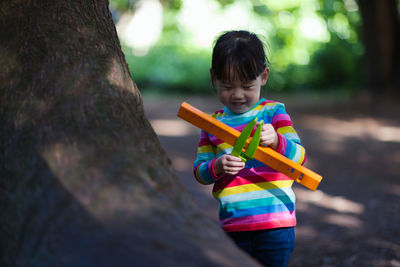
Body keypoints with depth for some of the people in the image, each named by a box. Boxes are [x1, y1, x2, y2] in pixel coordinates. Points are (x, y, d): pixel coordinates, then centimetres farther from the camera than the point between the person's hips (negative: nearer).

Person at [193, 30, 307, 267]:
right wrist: (217, 167, -16)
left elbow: (299, 156, -8)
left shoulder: (274, 112, 0)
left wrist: (276, 141, -27)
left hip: (275, 226, -3)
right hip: (232, 228, 3)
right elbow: (199, 171, 6)